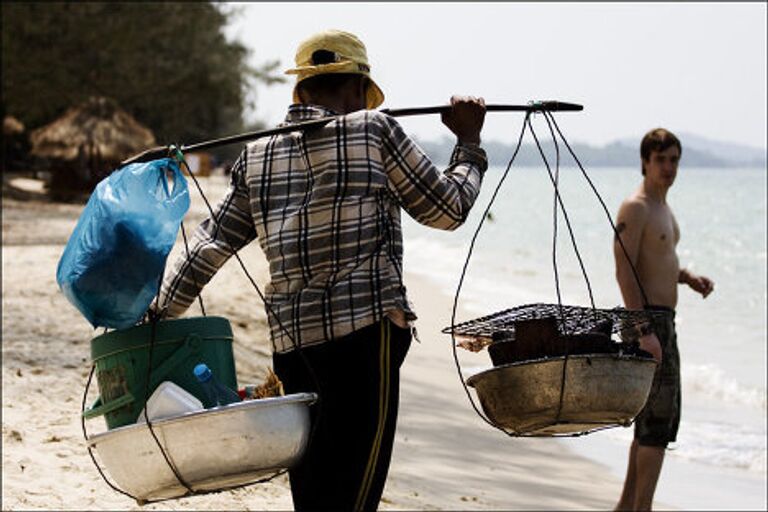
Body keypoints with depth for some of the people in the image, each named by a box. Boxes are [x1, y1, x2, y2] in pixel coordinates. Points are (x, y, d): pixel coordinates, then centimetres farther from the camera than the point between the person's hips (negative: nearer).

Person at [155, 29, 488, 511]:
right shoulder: (374, 131, 1)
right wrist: (469, 142, 23)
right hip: (364, 329, -6)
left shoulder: (257, 155, 15)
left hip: (290, 339, 6)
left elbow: (210, 247, 15)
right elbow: (446, 209, 8)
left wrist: (158, 317, 23)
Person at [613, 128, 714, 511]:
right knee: (658, 421, -12)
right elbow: (625, 271, -20)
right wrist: (644, 331, -27)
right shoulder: (635, 207, -13)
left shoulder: (663, 207, 16)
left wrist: (689, 278, 7)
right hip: (647, 319, -10)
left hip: (664, 322, 10)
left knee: (653, 421, 15)